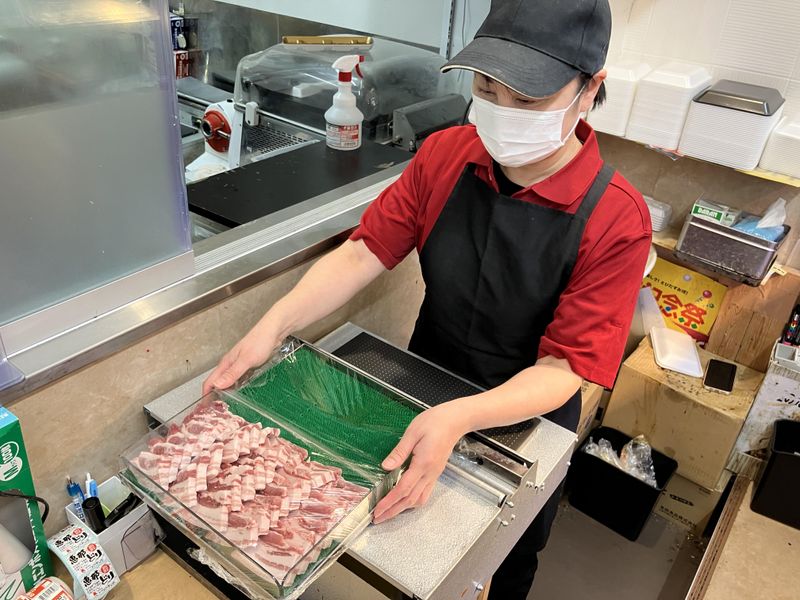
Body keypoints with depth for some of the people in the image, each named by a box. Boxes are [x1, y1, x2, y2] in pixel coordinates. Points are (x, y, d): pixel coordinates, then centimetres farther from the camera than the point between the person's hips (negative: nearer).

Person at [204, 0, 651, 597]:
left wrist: (457, 418, -44)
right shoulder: (445, 155, -15)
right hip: (424, 394, 3)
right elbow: (364, 253, -17)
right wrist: (275, 323, -30)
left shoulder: (615, 220, -27)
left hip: (523, 416, -2)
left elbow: (563, 368, -28)